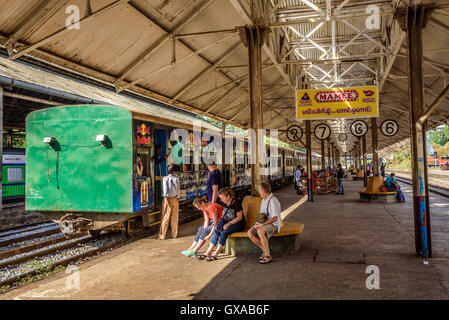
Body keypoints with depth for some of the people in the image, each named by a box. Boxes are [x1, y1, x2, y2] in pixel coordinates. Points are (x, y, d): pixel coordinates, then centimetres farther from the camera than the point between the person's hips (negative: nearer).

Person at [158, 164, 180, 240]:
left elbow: (165, 189, -13)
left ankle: (162, 235, 3)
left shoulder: (165, 179, -7)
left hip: (168, 198, -2)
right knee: (175, 217, 10)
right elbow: (178, 189, 3)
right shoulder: (176, 179, 0)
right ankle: (174, 234, 17)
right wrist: (178, 198, 10)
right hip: (175, 199, 2)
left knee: (165, 217, 1)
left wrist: (166, 197, -14)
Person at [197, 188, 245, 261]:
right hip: (227, 223, 7)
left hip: (238, 224, -7)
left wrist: (229, 224, -21)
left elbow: (239, 217, -15)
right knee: (216, 231, -20)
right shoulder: (224, 203, 7)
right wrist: (220, 222, -4)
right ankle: (208, 252, -24)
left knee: (224, 232, -31)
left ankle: (215, 254, -33)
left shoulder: (236, 203, -15)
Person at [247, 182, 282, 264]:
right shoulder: (264, 200, 13)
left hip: (273, 224, -9)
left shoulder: (273, 201, -16)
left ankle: (268, 256, -24)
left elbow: (275, 218, -20)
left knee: (260, 232, -37)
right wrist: (258, 222, 0)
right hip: (263, 223, 9)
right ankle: (265, 250, -1)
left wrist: (262, 224, -23)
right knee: (250, 232, -13)